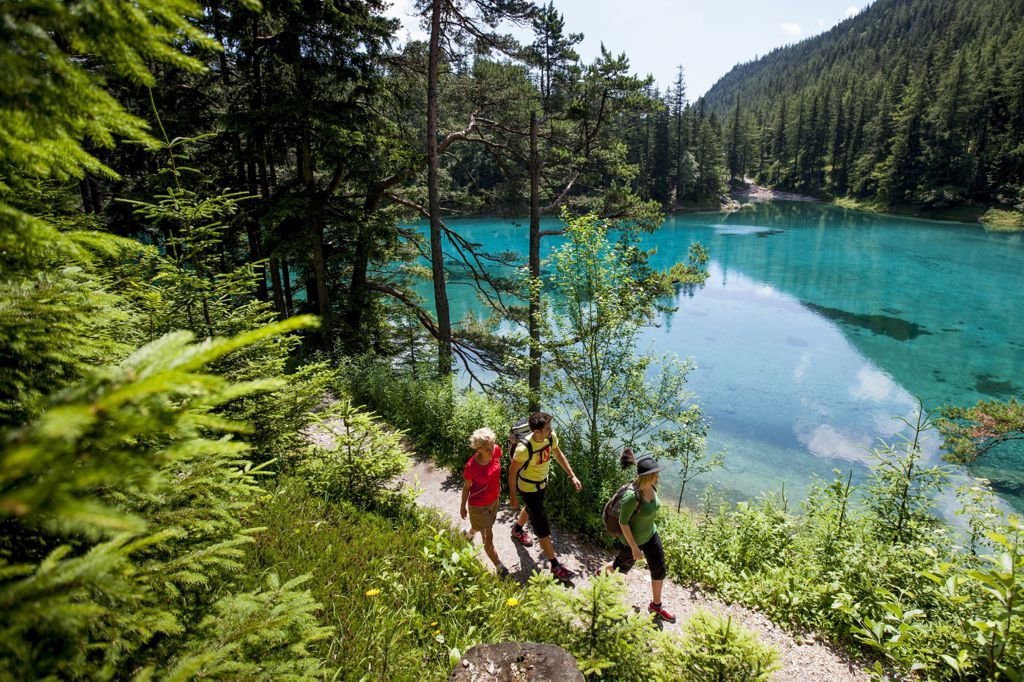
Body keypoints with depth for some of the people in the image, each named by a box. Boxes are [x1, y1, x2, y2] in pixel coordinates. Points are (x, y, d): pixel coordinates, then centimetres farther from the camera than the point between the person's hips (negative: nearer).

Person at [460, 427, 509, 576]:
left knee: (487, 526, 30)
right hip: (478, 505, -6)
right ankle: (500, 568, 29)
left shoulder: (496, 450, -21)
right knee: (488, 537, 7)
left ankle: (468, 535, 63)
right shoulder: (471, 466, -33)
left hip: (494, 499, 6)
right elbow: (466, 487, -14)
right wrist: (463, 506, 0)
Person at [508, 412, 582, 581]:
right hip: (528, 487, -7)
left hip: (542, 482, 7)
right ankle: (555, 567, 14)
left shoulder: (551, 437, -20)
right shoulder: (524, 449, -37)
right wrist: (512, 495, -13)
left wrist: (572, 476, -2)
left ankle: (517, 530, 64)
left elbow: (558, 455, 0)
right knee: (542, 528, 0)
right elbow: (512, 471, -21)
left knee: (530, 509, 34)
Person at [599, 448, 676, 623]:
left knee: (659, 569, 13)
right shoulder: (632, 496, -39)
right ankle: (602, 571, 54)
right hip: (633, 538, -6)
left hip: (650, 534, 6)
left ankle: (656, 605, 36)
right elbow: (623, 523, -27)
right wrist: (634, 547, -19)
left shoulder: (652, 486, -15)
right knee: (623, 567, 21)